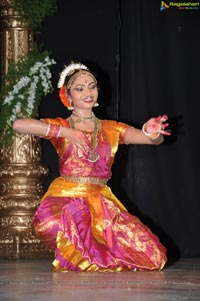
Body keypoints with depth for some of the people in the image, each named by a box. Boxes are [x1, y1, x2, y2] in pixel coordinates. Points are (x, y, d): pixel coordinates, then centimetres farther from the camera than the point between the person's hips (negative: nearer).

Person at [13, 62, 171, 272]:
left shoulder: (111, 129, 16)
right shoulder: (60, 127, 7)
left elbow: (156, 140, 6)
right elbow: (18, 125, -11)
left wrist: (152, 133, -19)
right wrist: (65, 132, -12)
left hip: (102, 203, 3)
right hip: (67, 199, -3)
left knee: (150, 254, -14)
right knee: (54, 224, -40)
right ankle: (71, 257, -4)